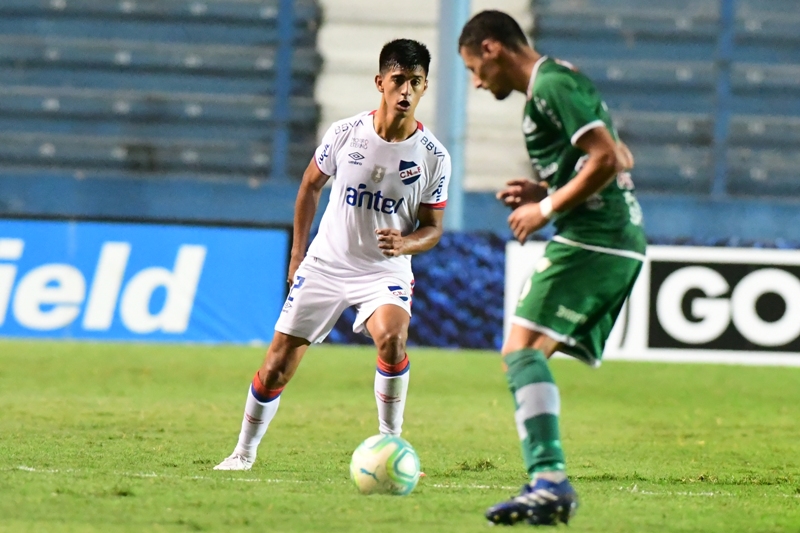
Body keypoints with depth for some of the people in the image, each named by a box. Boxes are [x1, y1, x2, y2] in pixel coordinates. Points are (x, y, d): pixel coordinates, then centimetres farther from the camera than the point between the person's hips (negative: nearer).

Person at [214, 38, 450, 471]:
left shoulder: (433, 157, -10)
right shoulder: (345, 134, -8)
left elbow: (432, 228, 0)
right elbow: (310, 186, 10)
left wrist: (405, 243, -23)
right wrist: (297, 254, 10)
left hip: (386, 271, -1)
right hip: (325, 264, 1)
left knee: (392, 338, -32)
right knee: (277, 365, 2)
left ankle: (389, 446, -16)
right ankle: (244, 452, 23)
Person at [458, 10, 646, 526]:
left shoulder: (550, 85, -9)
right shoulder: (565, 81, 23)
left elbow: (606, 159, -19)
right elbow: (622, 160, 29)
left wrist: (548, 208, -9)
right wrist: (548, 190, 21)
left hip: (589, 240, -10)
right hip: (622, 243, 10)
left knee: (522, 348, -18)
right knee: (528, 357, 9)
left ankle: (550, 480, -30)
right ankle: (549, 484, 1)